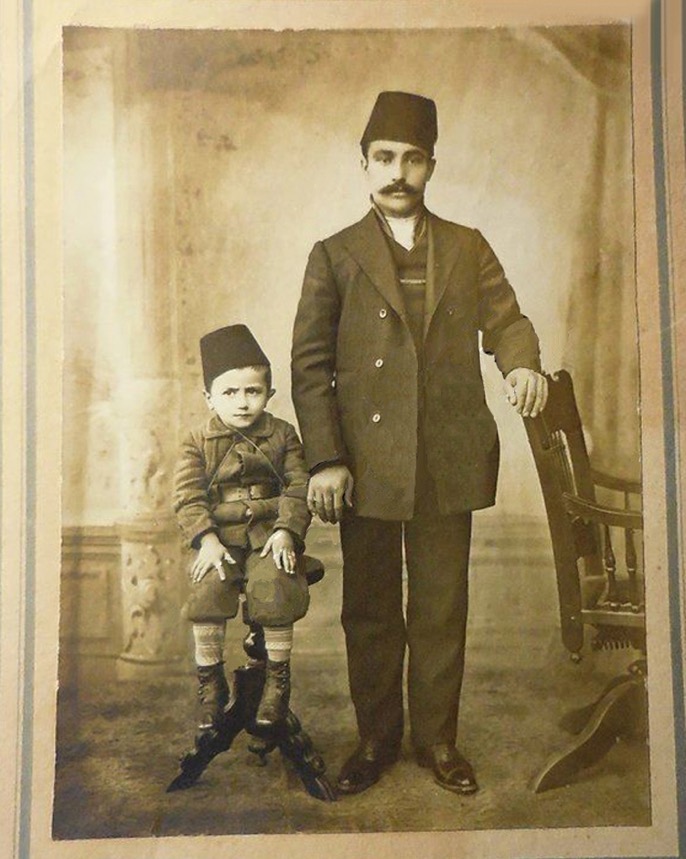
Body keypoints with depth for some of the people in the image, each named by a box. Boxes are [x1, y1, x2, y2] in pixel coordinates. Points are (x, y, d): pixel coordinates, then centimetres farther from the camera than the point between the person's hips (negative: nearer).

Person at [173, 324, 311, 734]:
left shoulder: (283, 435, 6)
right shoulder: (198, 442, 6)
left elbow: (298, 488, 1)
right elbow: (187, 496, -1)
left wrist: (286, 531, -13)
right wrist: (206, 539, -14)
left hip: (270, 533, -1)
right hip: (220, 535, 1)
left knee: (275, 588, -26)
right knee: (206, 593, -23)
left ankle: (278, 678, -4)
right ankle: (210, 681, -1)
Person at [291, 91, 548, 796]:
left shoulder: (468, 248, 13)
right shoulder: (335, 255, 6)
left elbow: (505, 320, 8)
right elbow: (309, 363, 0)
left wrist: (521, 363, -17)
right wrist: (325, 460, -8)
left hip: (450, 460, 1)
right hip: (366, 463, -1)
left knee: (442, 608, 10)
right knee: (370, 610, 10)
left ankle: (437, 738, 27)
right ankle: (376, 739, 28)